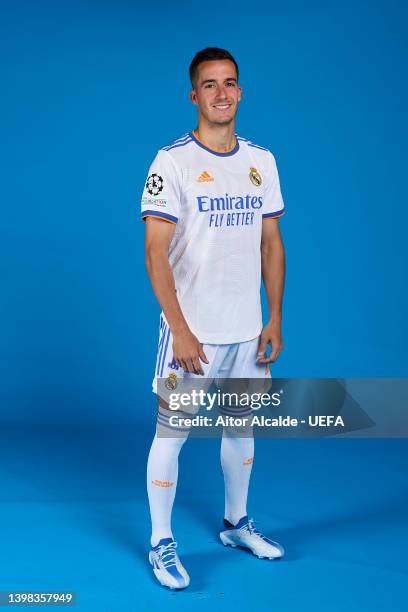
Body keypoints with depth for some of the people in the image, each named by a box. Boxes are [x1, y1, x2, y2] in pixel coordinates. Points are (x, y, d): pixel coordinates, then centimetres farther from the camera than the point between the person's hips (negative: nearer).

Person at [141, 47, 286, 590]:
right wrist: (179, 329, -17)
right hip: (192, 331, -5)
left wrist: (275, 320, 6)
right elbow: (155, 250, -13)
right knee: (171, 432, 1)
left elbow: (271, 243, 11)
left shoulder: (261, 161, 7)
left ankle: (236, 524, 35)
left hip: (248, 330, 5)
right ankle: (161, 544, 16)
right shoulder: (173, 162, -9)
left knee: (242, 427, 16)